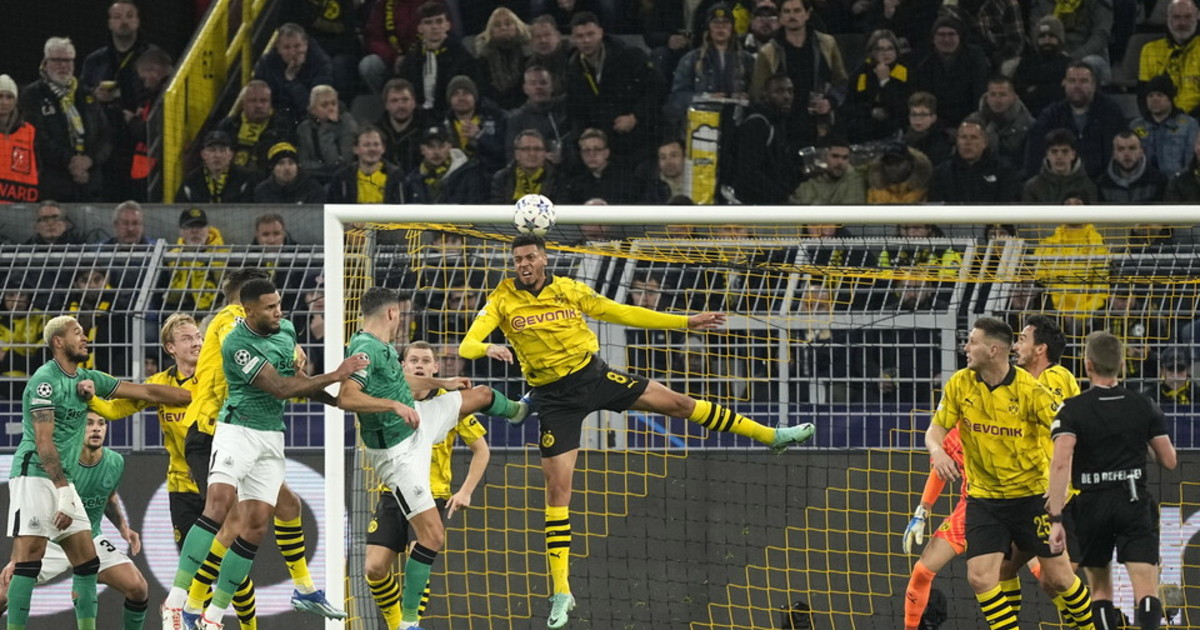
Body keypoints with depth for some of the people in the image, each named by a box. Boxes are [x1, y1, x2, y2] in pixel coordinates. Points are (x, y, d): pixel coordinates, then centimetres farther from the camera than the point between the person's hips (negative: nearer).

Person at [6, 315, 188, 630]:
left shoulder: (86, 379, 15)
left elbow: (146, 392, 18)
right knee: (29, 557, -15)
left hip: (64, 480, 9)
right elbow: (43, 442, -16)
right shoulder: (45, 380, -10)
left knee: (87, 560, 5)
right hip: (34, 474, -9)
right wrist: (63, 492, -22)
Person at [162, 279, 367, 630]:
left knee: (255, 527, 0)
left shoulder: (286, 329, 7)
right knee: (219, 504, -27)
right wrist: (336, 375, -18)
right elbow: (279, 388, -21)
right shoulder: (237, 344, -17)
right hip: (238, 430, -7)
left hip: (272, 437, 7)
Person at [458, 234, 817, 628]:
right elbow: (466, 345, -17)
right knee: (558, 487, -7)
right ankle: (561, 592, -3)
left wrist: (684, 322, 8)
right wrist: (488, 348, -42)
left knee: (677, 403, 2)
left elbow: (622, 313, 8)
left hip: (593, 375, 2)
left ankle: (771, 435, 19)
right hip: (555, 397, -2)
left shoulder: (568, 289, 0)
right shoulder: (502, 300, -8)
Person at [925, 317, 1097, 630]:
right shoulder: (960, 384, -3)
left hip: (1031, 496, -3)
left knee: (1058, 578, 2)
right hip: (983, 497, 3)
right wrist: (937, 451, -21)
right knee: (980, 578, -12)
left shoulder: (1029, 390, -15)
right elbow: (936, 430, 3)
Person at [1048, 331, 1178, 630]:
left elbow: (1061, 462, -18)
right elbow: (1169, 461, 7)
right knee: (1147, 589, -9)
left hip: (1092, 504, 0)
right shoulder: (1144, 406, 2)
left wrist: (1055, 518, -19)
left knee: (1100, 588, 18)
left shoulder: (1072, 410, -5)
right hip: (1135, 501, 0)